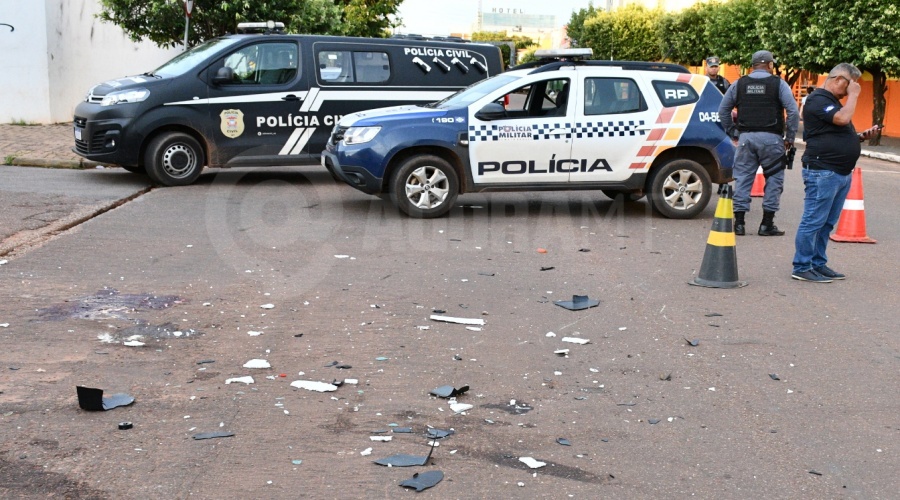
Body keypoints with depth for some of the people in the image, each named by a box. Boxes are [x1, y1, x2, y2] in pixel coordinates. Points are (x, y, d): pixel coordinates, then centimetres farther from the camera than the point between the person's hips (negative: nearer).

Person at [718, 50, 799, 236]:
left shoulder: (739, 84, 9)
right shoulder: (778, 84, 0)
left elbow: (723, 110, 11)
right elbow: (793, 112, -6)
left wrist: (732, 133, 16)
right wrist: (790, 137, 1)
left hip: (746, 137, 3)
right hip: (771, 138, -3)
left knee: (743, 178, 8)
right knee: (774, 179, 6)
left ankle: (739, 222, 6)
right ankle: (767, 224, 5)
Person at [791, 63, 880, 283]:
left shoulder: (834, 101, 23)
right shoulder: (818, 99, -10)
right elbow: (842, 119, -24)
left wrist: (862, 136, 13)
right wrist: (854, 95, -10)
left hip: (841, 173, 10)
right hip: (822, 171, -10)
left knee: (827, 223, 13)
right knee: (813, 221, -6)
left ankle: (818, 264, 20)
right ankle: (802, 267, -2)